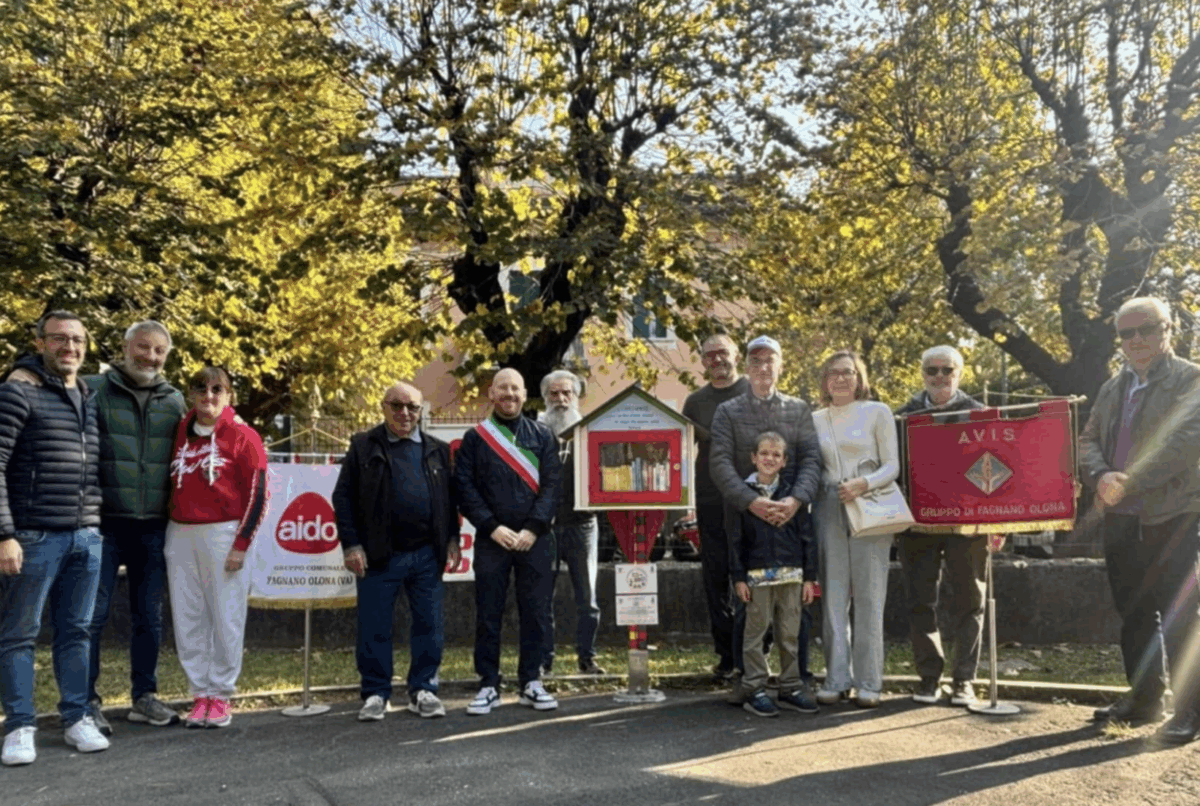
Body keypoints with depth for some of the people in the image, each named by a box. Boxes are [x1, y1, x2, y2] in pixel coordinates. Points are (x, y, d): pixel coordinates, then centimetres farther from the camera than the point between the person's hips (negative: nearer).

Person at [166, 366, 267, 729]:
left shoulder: (242, 436, -3)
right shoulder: (180, 432, 11)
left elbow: (256, 494, -5)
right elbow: (170, 485, 19)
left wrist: (240, 545, -9)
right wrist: (170, 533, 10)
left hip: (223, 533, -5)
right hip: (180, 533, 5)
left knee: (226, 617, -1)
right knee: (187, 618, 5)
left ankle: (221, 696, 10)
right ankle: (200, 694, 15)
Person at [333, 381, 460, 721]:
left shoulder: (437, 450, 12)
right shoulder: (363, 447, 3)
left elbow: (450, 497, 16)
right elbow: (343, 497, 0)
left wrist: (452, 539, 8)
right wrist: (351, 545, -6)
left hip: (427, 554, 3)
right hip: (379, 555, -2)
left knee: (429, 626, 6)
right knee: (374, 628, 3)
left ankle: (423, 690, 19)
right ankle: (375, 694, 16)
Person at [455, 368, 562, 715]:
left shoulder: (542, 436, 8)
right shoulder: (475, 438, 7)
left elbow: (552, 485, 1)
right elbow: (464, 488, 0)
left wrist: (533, 529, -10)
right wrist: (493, 527, -10)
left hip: (535, 540, 1)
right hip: (491, 540, -1)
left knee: (535, 612, 4)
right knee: (488, 614, 2)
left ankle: (531, 682, 15)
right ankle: (489, 685, 12)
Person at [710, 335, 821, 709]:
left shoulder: (799, 410, 11)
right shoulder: (727, 412, 6)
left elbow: (811, 459, 1)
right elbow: (720, 463, -5)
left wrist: (796, 500, -17)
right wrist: (751, 501, -19)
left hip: (792, 518, 1)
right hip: (745, 518, -1)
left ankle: (799, 678, 15)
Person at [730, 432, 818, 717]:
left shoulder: (792, 494, 8)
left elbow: (805, 536, 10)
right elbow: (735, 539, 2)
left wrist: (809, 577, 6)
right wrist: (738, 578, -3)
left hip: (791, 575, 3)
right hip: (757, 576, -2)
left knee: (790, 635, 9)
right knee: (755, 633, 2)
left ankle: (791, 689, 19)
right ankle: (755, 691, 10)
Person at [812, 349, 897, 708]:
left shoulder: (877, 412, 5)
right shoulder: (815, 420, 14)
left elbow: (892, 465, 1)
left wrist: (863, 484, -16)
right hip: (828, 511, 2)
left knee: (868, 597, -2)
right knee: (833, 596, 1)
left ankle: (868, 682, 4)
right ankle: (837, 678, 8)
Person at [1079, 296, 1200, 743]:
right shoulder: (1112, 388, 16)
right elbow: (1088, 440, 11)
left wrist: (1129, 482, -20)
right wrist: (1101, 476, -11)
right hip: (1120, 519, 6)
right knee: (1133, 613, 12)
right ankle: (1143, 697, 24)